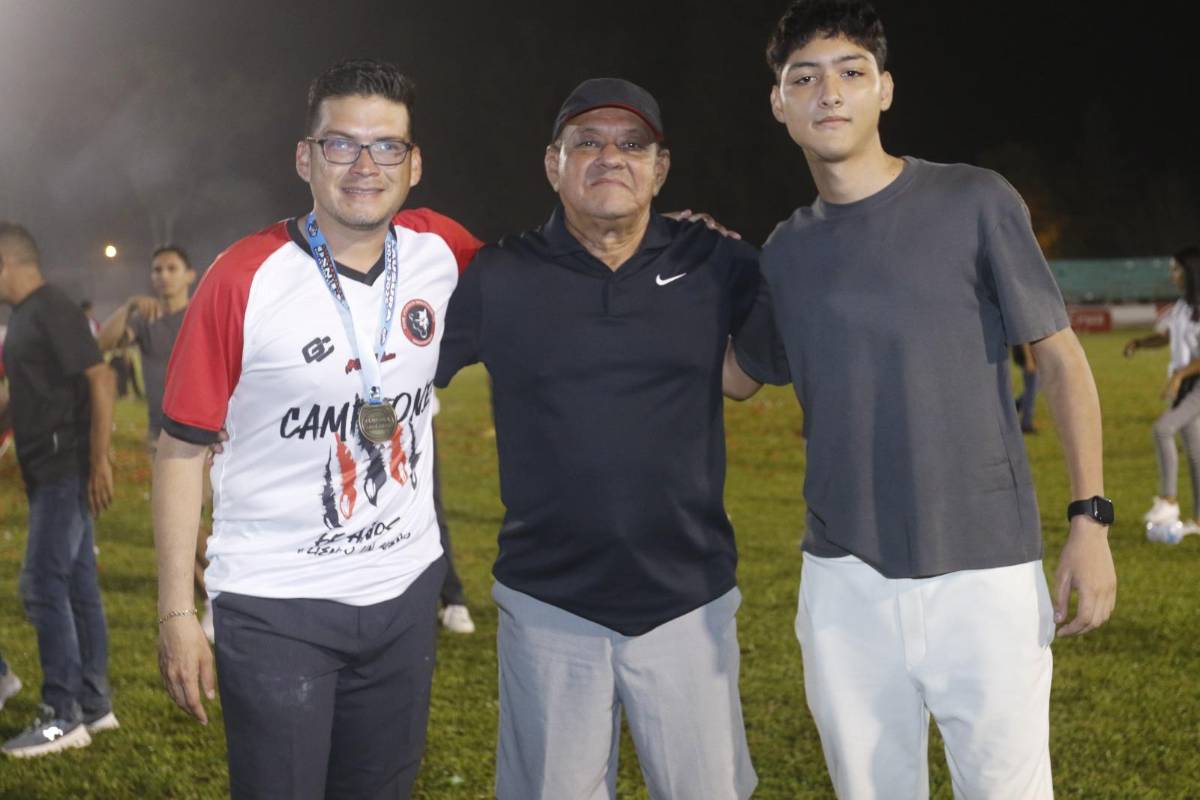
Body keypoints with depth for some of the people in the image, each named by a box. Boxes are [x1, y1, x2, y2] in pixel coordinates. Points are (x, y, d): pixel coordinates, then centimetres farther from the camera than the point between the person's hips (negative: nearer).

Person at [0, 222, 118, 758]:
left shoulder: (52, 310, -14)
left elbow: (100, 381, -20)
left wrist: (100, 462, -21)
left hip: (66, 471, -9)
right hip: (48, 471, 9)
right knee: (77, 583, 11)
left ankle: (62, 716, -4)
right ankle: (94, 703, 18)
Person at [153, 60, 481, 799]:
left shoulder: (443, 251, -3)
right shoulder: (244, 279, -15)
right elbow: (183, 448, -9)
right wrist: (177, 612, -11)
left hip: (406, 590, 4)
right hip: (276, 608, -4)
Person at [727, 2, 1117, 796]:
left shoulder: (975, 203, -5)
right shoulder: (786, 252, 7)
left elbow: (1060, 357, -2)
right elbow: (744, 372, 22)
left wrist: (1091, 518, -9)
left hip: (985, 571, -3)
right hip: (844, 580, 4)